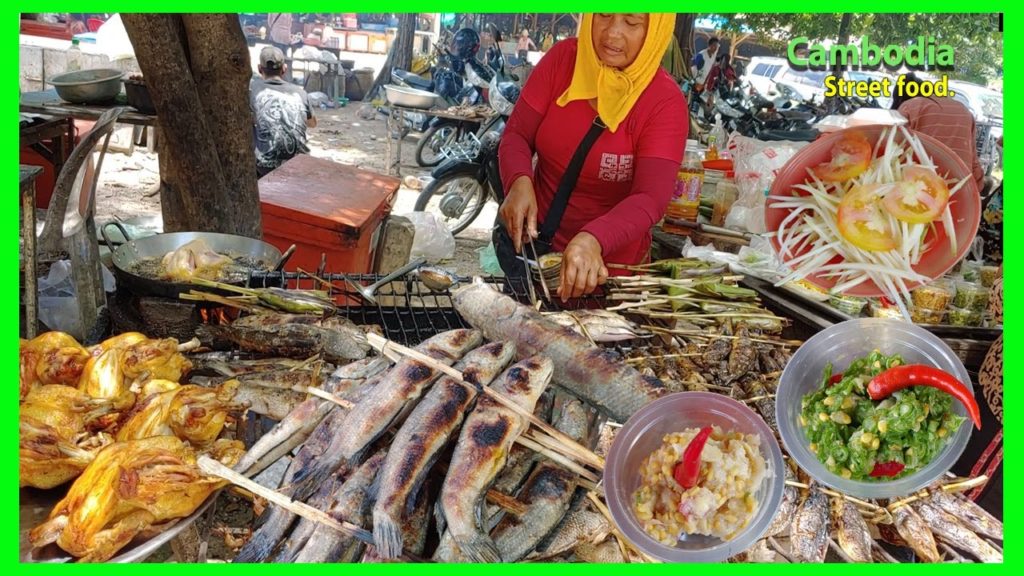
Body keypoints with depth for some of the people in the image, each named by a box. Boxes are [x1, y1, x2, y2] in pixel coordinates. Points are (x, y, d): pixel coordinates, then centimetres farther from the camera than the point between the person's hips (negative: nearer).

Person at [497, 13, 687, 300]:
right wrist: (520, 182, -28)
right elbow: (517, 134, -6)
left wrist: (593, 240, -46)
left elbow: (651, 197, -27)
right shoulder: (563, 58, -8)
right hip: (530, 239, 3)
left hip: (608, 261, -2)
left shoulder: (665, 102, -18)